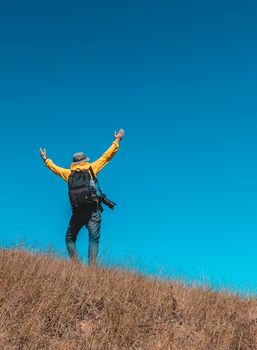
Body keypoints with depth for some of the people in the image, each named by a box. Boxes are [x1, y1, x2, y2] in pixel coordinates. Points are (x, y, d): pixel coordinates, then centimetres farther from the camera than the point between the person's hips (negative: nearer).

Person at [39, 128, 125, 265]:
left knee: (70, 239, 14)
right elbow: (107, 156, 11)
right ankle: (91, 265, -15)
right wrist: (117, 141, 21)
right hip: (93, 209, -2)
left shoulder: (69, 173, 12)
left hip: (77, 211, 2)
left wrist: (46, 159, 47)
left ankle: (75, 263, -2)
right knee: (93, 239, -2)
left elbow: (55, 168, 29)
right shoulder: (92, 168, 6)